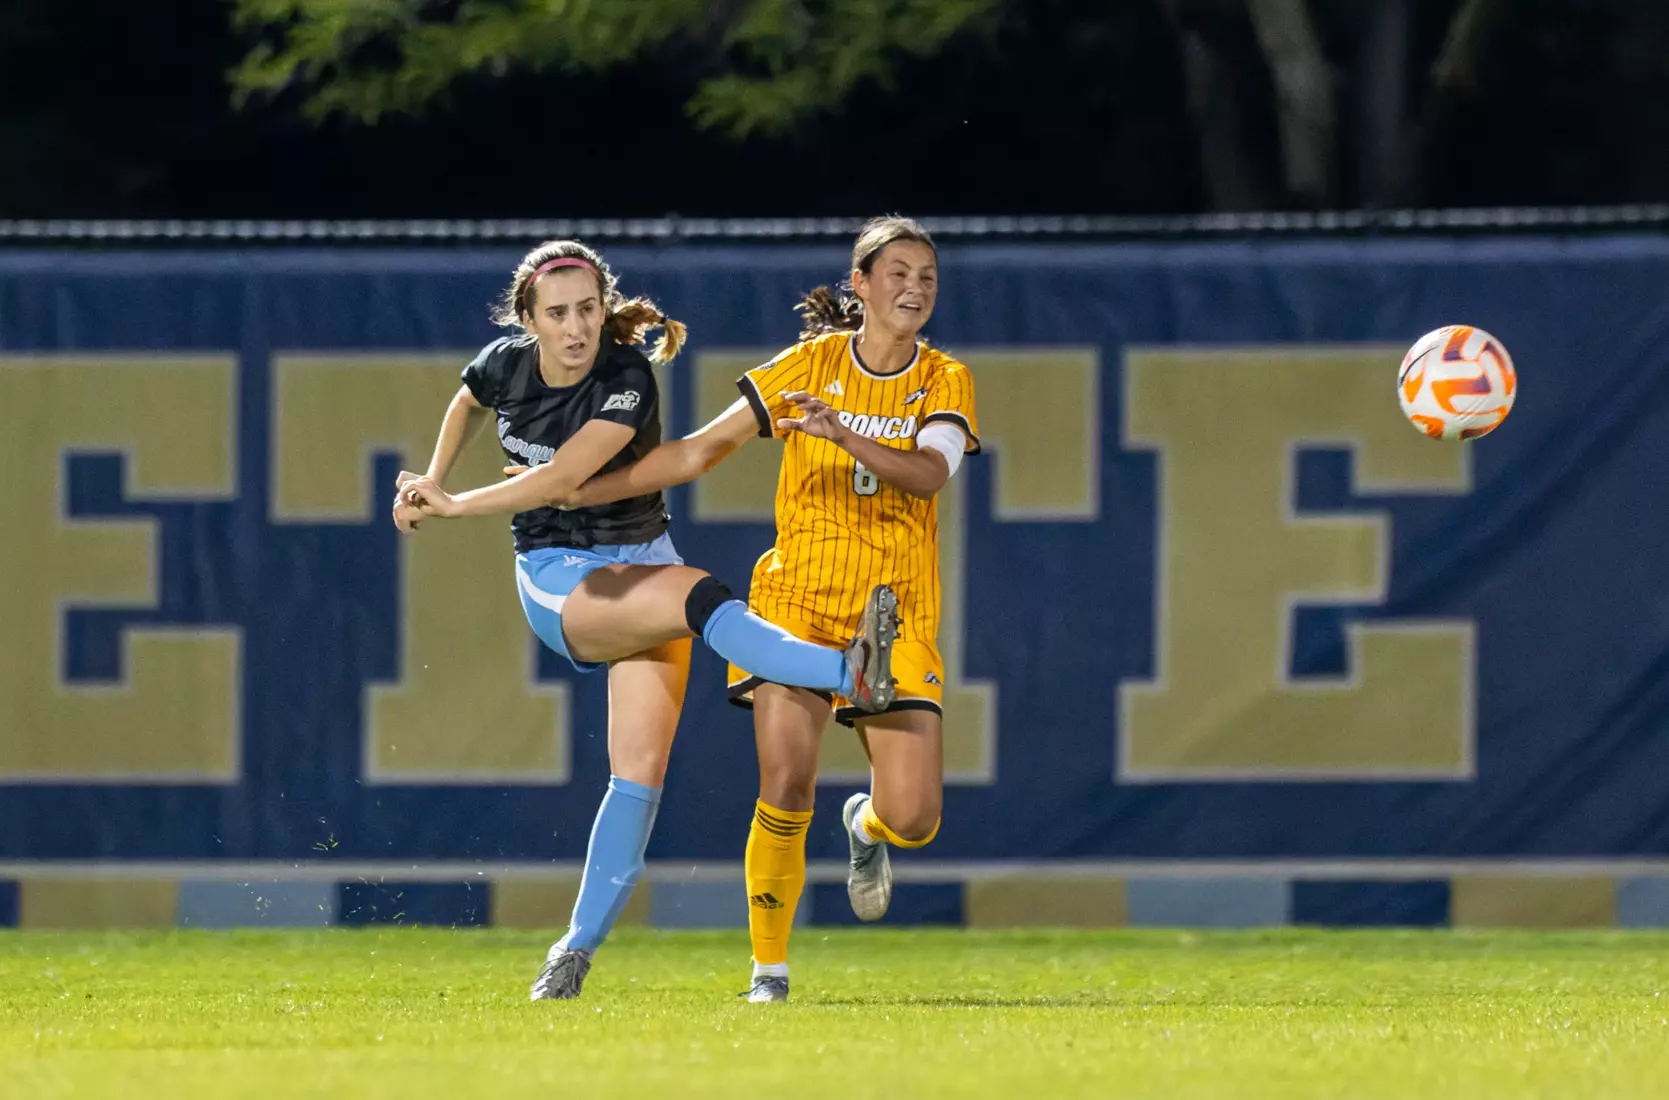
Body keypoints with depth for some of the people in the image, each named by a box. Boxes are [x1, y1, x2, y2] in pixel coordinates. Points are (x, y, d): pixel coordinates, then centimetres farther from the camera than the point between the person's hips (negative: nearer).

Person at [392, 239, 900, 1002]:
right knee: (698, 596, -32)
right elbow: (468, 404, 22)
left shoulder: (627, 379, -17)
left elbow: (564, 475, -26)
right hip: (556, 581, 0)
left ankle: (578, 950, 0)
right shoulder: (505, 364, -5)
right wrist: (433, 481, 18)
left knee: (640, 771, -11)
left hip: (640, 568, 0)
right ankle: (850, 673, -50)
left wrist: (454, 507, -19)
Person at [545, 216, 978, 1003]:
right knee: (785, 788, -17)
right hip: (797, 598, 0)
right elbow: (701, 451, 6)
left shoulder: (944, 382, 1)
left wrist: (842, 434, -35)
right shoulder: (810, 365, 2)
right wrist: (579, 491, 3)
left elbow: (930, 473, -19)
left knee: (913, 819, -9)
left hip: (896, 618, 0)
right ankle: (768, 968, -1)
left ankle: (867, 824, 30)